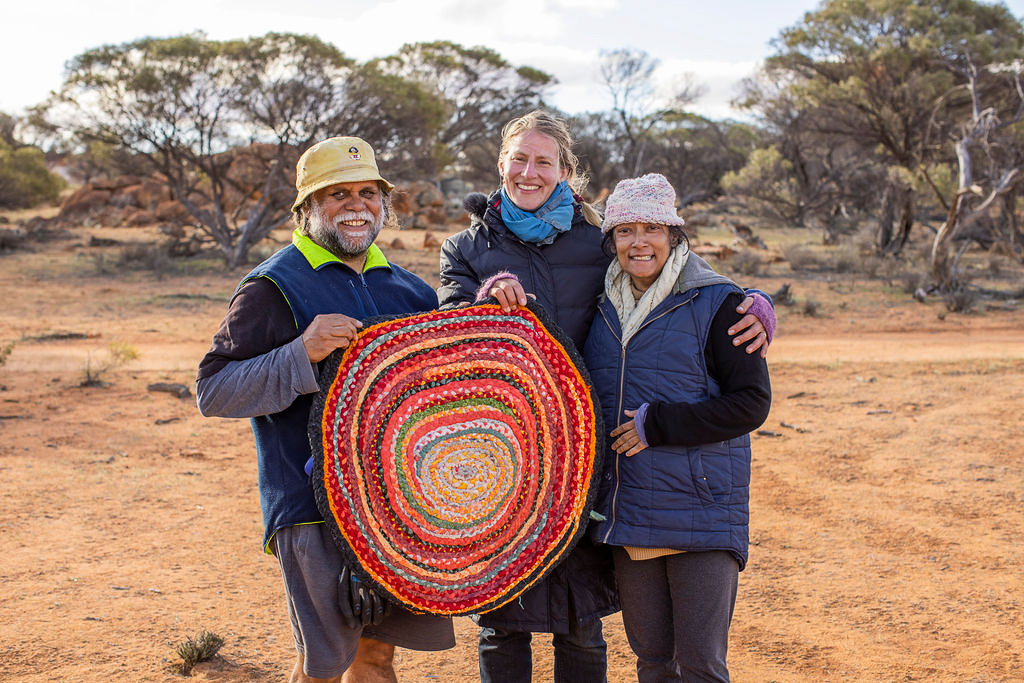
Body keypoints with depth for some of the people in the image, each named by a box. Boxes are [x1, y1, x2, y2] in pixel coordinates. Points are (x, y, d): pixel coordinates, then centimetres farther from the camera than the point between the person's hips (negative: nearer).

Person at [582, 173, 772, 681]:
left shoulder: (717, 303, -6)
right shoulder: (602, 308, 10)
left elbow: (751, 402, -9)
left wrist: (657, 425, -15)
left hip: (702, 513, -5)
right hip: (627, 514, 5)